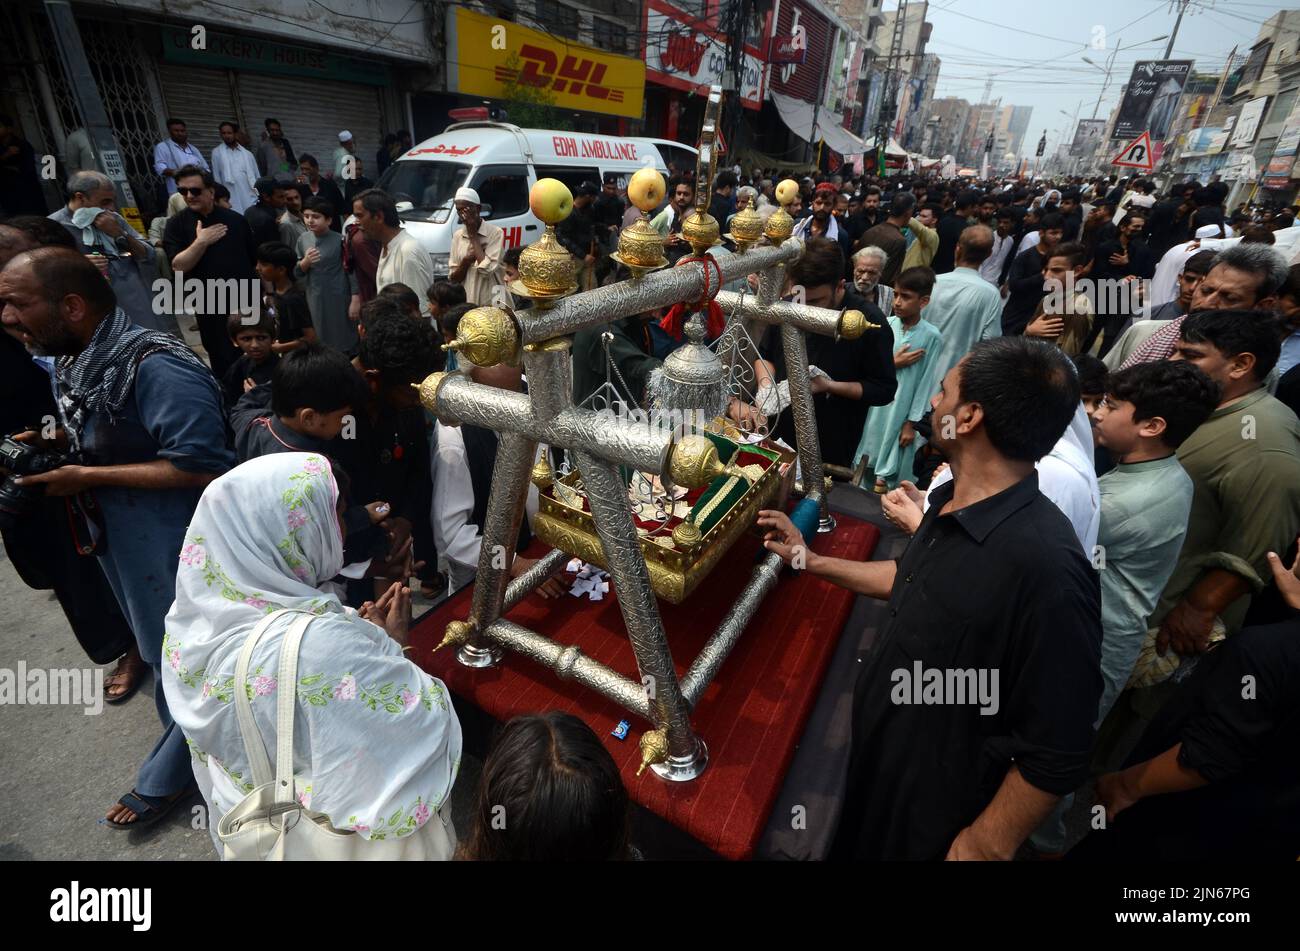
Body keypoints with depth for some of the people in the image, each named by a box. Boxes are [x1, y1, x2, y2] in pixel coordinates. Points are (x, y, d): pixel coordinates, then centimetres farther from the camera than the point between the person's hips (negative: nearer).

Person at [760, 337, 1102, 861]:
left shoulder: (1046, 567, -35)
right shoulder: (951, 499, -8)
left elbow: (1058, 757, -26)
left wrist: (983, 847, -15)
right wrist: (812, 561, 11)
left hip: (934, 816, -6)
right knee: (857, 844, 29)